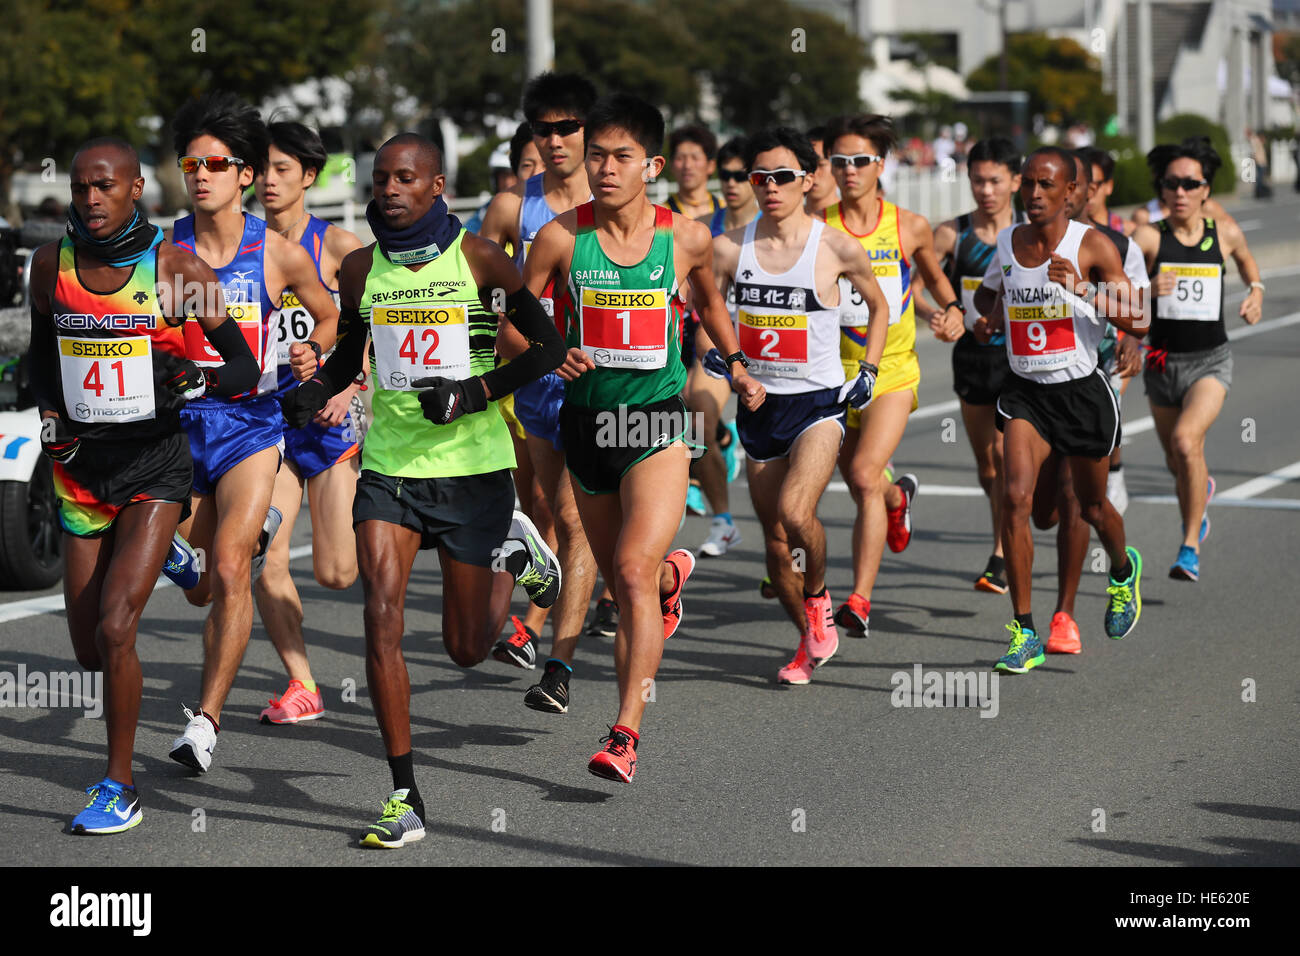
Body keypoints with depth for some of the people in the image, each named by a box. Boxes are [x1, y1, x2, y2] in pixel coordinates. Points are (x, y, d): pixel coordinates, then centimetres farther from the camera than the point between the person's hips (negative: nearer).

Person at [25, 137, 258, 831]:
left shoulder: (177, 269, -10)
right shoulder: (53, 263, 1)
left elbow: (244, 368, -7)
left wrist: (198, 382, -27)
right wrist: (49, 413, 2)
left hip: (155, 467, -4)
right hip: (81, 466, 4)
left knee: (114, 627, -19)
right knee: (89, 650, 10)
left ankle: (121, 785, -4)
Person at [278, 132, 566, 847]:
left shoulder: (478, 260, -6)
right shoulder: (360, 269, 4)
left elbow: (547, 349, -2)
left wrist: (472, 394, -16)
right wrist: (311, 394, -2)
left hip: (473, 466, -2)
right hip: (389, 466, 2)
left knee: (466, 649, 8)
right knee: (382, 619, -15)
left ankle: (514, 552, 42)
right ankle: (405, 797, -7)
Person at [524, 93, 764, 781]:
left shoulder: (686, 238, -4)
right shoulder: (561, 238, -6)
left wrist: (736, 366, 18)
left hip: (656, 420, -2)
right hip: (585, 418, 3)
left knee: (634, 572, -19)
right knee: (621, 580, 19)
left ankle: (626, 732, -18)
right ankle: (673, 573, 57)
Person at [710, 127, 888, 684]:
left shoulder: (837, 249, -6)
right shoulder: (729, 248, -2)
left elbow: (878, 306, 11)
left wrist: (867, 371, 2)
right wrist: (711, 348, -9)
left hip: (819, 402, -3)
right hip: (759, 404, 4)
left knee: (795, 512, -26)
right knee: (774, 538, 8)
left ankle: (818, 596, 4)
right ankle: (810, 642, 28)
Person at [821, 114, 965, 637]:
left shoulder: (910, 228, -2)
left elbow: (934, 276, 17)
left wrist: (951, 310, -1)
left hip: (893, 371, -2)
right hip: (836, 372, 2)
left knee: (866, 475, -21)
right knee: (864, 489, 17)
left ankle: (860, 600, -21)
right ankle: (898, 498, 56)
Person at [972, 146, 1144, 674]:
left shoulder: (1092, 245, -10)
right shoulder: (1006, 242, 2)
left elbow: (1138, 320, -15)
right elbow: (988, 291, 25)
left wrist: (1083, 290, -28)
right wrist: (986, 317, 2)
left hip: (1081, 391, -2)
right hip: (1025, 393, 2)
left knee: (1092, 507, 15)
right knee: (1016, 498, -18)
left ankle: (1124, 570, 52)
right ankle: (1025, 633, -13)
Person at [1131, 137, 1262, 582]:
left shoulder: (1224, 232, -2)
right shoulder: (1149, 237, -9)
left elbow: (1245, 259, 22)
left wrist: (1256, 290, 5)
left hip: (1211, 360, -2)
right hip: (1163, 360, 2)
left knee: (1186, 441, -26)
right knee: (1178, 462, 17)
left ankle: (1191, 545, -13)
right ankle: (1202, 490, 56)